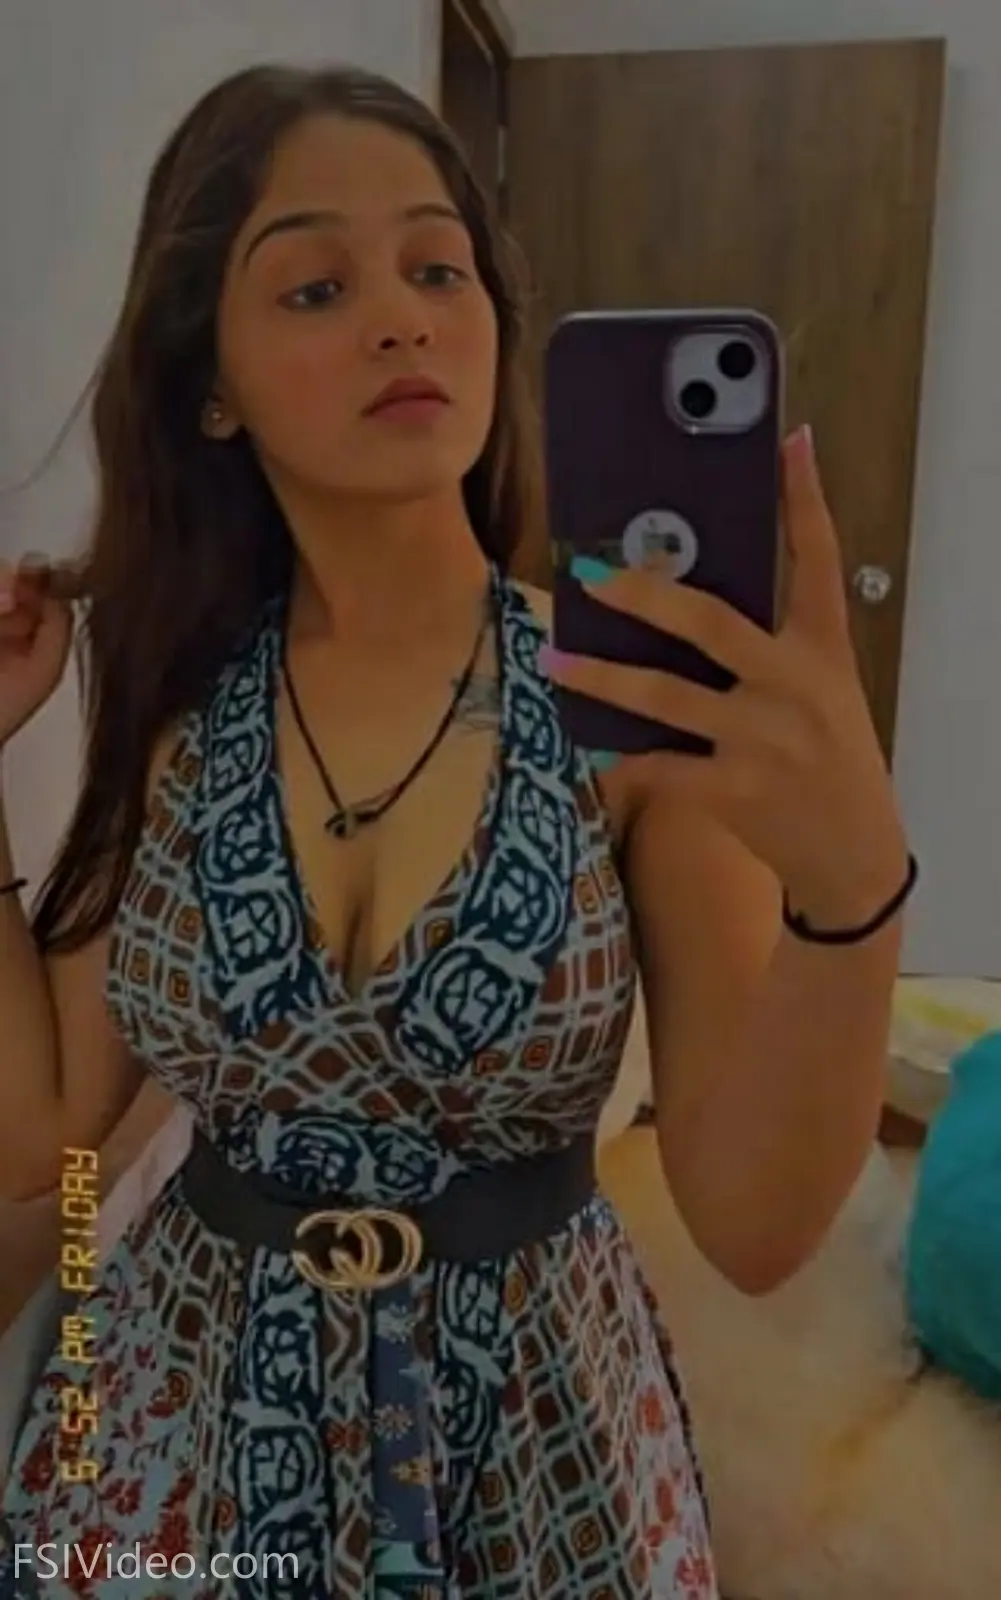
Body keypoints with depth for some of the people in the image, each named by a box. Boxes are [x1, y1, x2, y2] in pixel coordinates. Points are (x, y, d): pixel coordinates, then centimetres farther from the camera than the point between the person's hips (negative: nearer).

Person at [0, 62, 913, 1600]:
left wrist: (854, 883, -38)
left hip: (530, 1414, -1)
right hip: (197, 1404, 2)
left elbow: (755, 1222, -20)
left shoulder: (635, 699, -17)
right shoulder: (170, 699, -8)